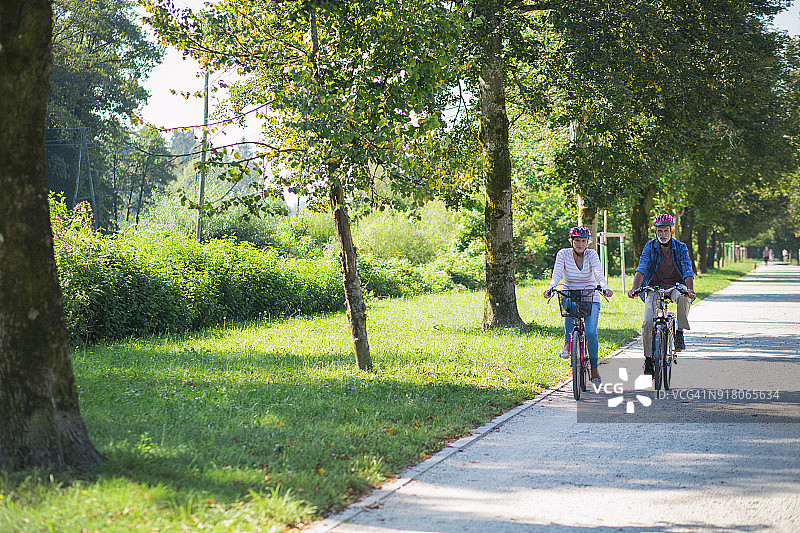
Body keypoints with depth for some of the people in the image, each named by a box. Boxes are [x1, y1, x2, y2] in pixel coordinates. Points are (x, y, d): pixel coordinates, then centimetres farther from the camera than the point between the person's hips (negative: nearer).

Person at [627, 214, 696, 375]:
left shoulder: (680, 248, -3)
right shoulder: (650, 247, -3)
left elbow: (688, 271, -13)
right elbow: (641, 269, -15)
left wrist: (690, 289, -34)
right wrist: (634, 288, -32)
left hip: (675, 286, -1)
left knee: (683, 298, -38)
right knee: (648, 322, -18)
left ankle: (680, 333, -20)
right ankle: (649, 358, -3)